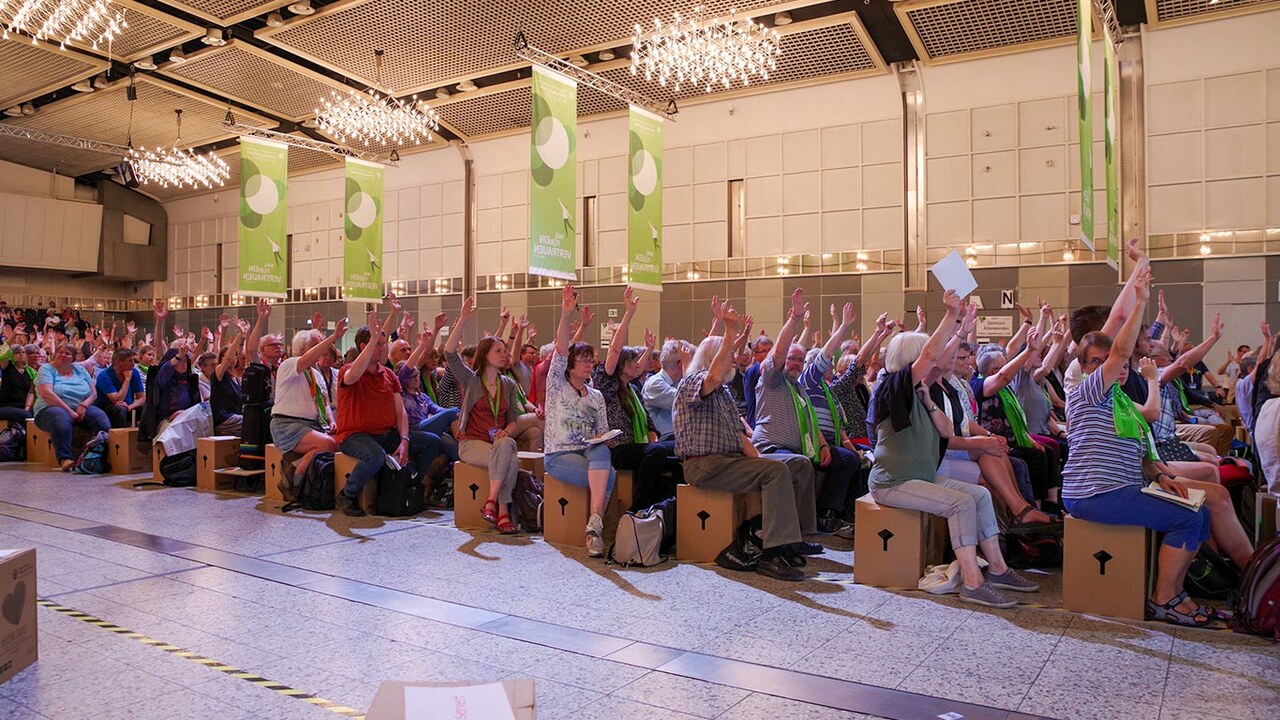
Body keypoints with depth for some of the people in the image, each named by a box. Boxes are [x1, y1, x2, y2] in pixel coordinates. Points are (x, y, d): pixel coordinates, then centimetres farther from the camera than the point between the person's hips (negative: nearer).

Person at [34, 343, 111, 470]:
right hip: (52, 408, -4)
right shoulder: (47, 369, 4)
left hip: (81, 409, 4)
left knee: (100, 415, -27)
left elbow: (94, 393, 10)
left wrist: (84, 405, -12)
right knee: (60, 417, -39)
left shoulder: (80, 370, 17)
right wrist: (69, 411, -20)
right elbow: (46, 394, -12)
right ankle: (65, 459, -46)